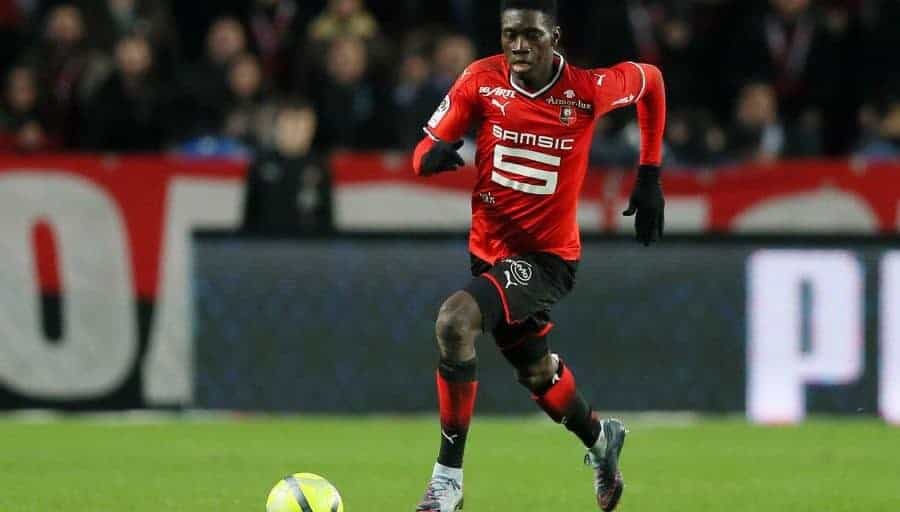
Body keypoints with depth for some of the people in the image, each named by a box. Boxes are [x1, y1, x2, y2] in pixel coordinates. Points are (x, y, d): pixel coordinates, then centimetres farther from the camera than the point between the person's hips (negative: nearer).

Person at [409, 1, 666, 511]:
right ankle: (600, 438, 56)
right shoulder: (482, 80, -9)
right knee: (537, 373, 23)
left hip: (549, 255, -5)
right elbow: (425, 152, -3)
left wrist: (650, 177, 5)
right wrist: (433, 156, -29)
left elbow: (650, 79, 5)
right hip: (490, 250, 5)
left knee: (455, 321, -29)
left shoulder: (587, 90, -16)